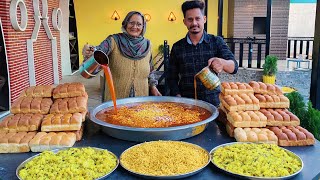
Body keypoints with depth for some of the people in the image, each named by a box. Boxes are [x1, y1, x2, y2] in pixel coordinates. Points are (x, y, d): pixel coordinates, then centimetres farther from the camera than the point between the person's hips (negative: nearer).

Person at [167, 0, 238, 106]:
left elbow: (234, 67, -9)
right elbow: (172, 78, 8)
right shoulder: (177, 47, 3)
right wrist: (178, 98, -7)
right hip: (186, 102, 1)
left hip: (212, 101, -1)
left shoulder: (217, 42, 0)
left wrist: (222, 63, -30)